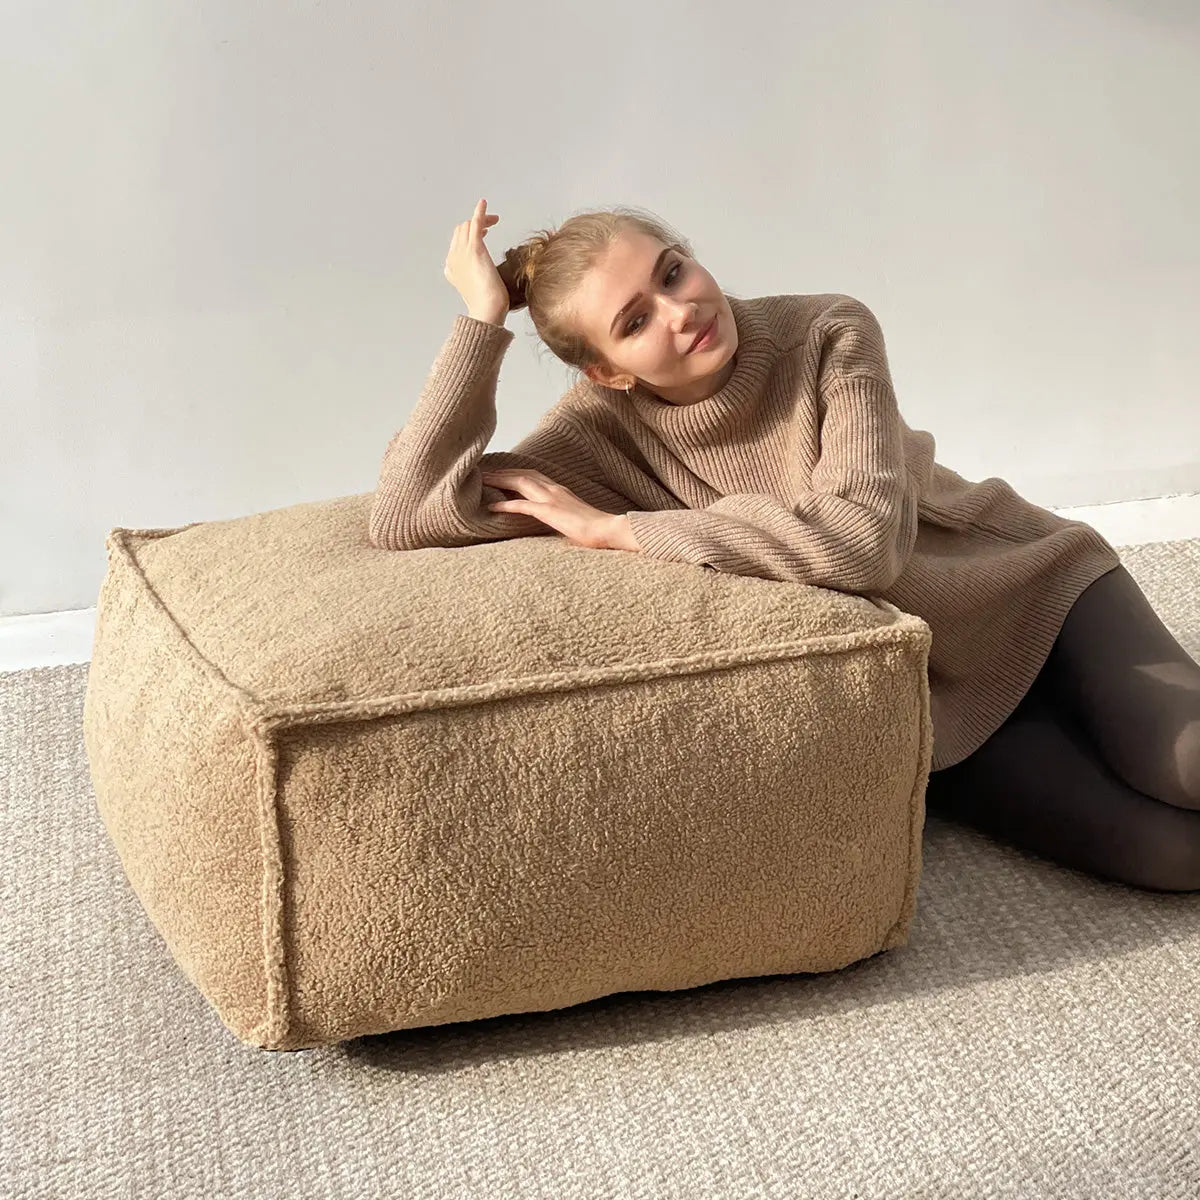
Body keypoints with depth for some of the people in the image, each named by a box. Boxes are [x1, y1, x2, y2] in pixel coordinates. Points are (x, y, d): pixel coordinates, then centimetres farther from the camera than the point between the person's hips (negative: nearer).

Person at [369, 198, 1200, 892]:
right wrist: (482, 322, -25)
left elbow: (865, 537, -32)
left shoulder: (830, 335, -17)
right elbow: (405, 519, -23)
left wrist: (617, 528, -27)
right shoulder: (609, 427, -13)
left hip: (1032, 588, 0)